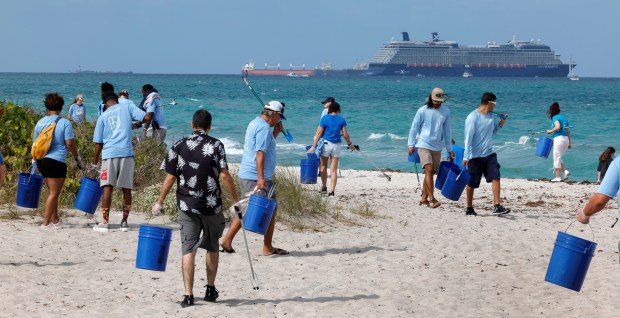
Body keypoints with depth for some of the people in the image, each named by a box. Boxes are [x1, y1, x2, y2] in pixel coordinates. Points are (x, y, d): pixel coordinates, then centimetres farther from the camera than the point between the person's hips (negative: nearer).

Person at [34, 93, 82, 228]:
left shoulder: (40, 122, 9)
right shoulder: (65, 123, -6)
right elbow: (69, 143, -11)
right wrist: (77, 157, 2)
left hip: (41, 160, 6)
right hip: (56, 161, -6)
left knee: (53, 191, 16)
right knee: (54, 193, -1)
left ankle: (55, 220, 19)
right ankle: (46, 222, -4)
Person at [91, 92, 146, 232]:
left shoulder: (102, 117, 12)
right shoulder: (127, 109, 10)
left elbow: (98, 143, 10)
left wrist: (94, 162, 18)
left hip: (109, 154, 0)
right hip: (126, 153, 0)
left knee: (107, 187, -1)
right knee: (126, 189, 6)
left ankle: (105, 222, -5)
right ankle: (124, 222, 9)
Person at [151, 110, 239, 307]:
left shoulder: (178, 147, 3)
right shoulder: (216, 146, -4)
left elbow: (170, 178, 1)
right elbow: (224, 175, -11)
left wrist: (159, 203, 10)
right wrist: (235, 200, -4)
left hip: (187, 207, 1)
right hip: (211, 206, -1)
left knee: (188, 250, 0)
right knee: (212, 248, 18)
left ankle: (188, 295, -7)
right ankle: (210, 290, 26)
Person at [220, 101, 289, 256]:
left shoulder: (254, 123, 16)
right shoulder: (264, 127, -15)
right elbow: (260, 152, -23)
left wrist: (276, 133, 20)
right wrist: (261, 177, -28)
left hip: (245, 175, 10)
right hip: (257, 177, -10)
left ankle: (227, 241, 8)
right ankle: (268, 248, 8)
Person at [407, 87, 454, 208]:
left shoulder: (446, 112, 7)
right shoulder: (423, 111, -5)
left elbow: (447, 130, 16)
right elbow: (414, 127, 2)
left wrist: (449, 149, 17)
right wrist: (411, 144, -1)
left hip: (437, 147, 4)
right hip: (423, 145, -4)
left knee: (431, 172, 5)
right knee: (429, 170, -18)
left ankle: (424, 199, 11)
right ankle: (431, 198, -22)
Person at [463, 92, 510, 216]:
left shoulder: (490, 116, 9)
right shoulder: (472, 117, -14)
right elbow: (468, 137, -16)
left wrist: (501, 123, 5)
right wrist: (466, 157, -19)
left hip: (489, 154, 6)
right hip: (475, 156, -6)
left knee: (496, 177, -10)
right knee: (472, 183, 4)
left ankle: (497, 206, -12)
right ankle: (469, 208, 19)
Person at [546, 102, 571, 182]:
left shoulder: (555, 117, -5)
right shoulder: (564, 118, 18)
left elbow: (558, 127, -22)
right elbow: (568, 131, 18)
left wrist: (550, 131, -6)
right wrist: (569, 143, 21)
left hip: (559, 138, -8)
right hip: (566, 139, 8)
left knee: (556, 158, -1)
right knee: (558, 158, 19)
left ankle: (557, 177, 0)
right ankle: (565, 171, 2)